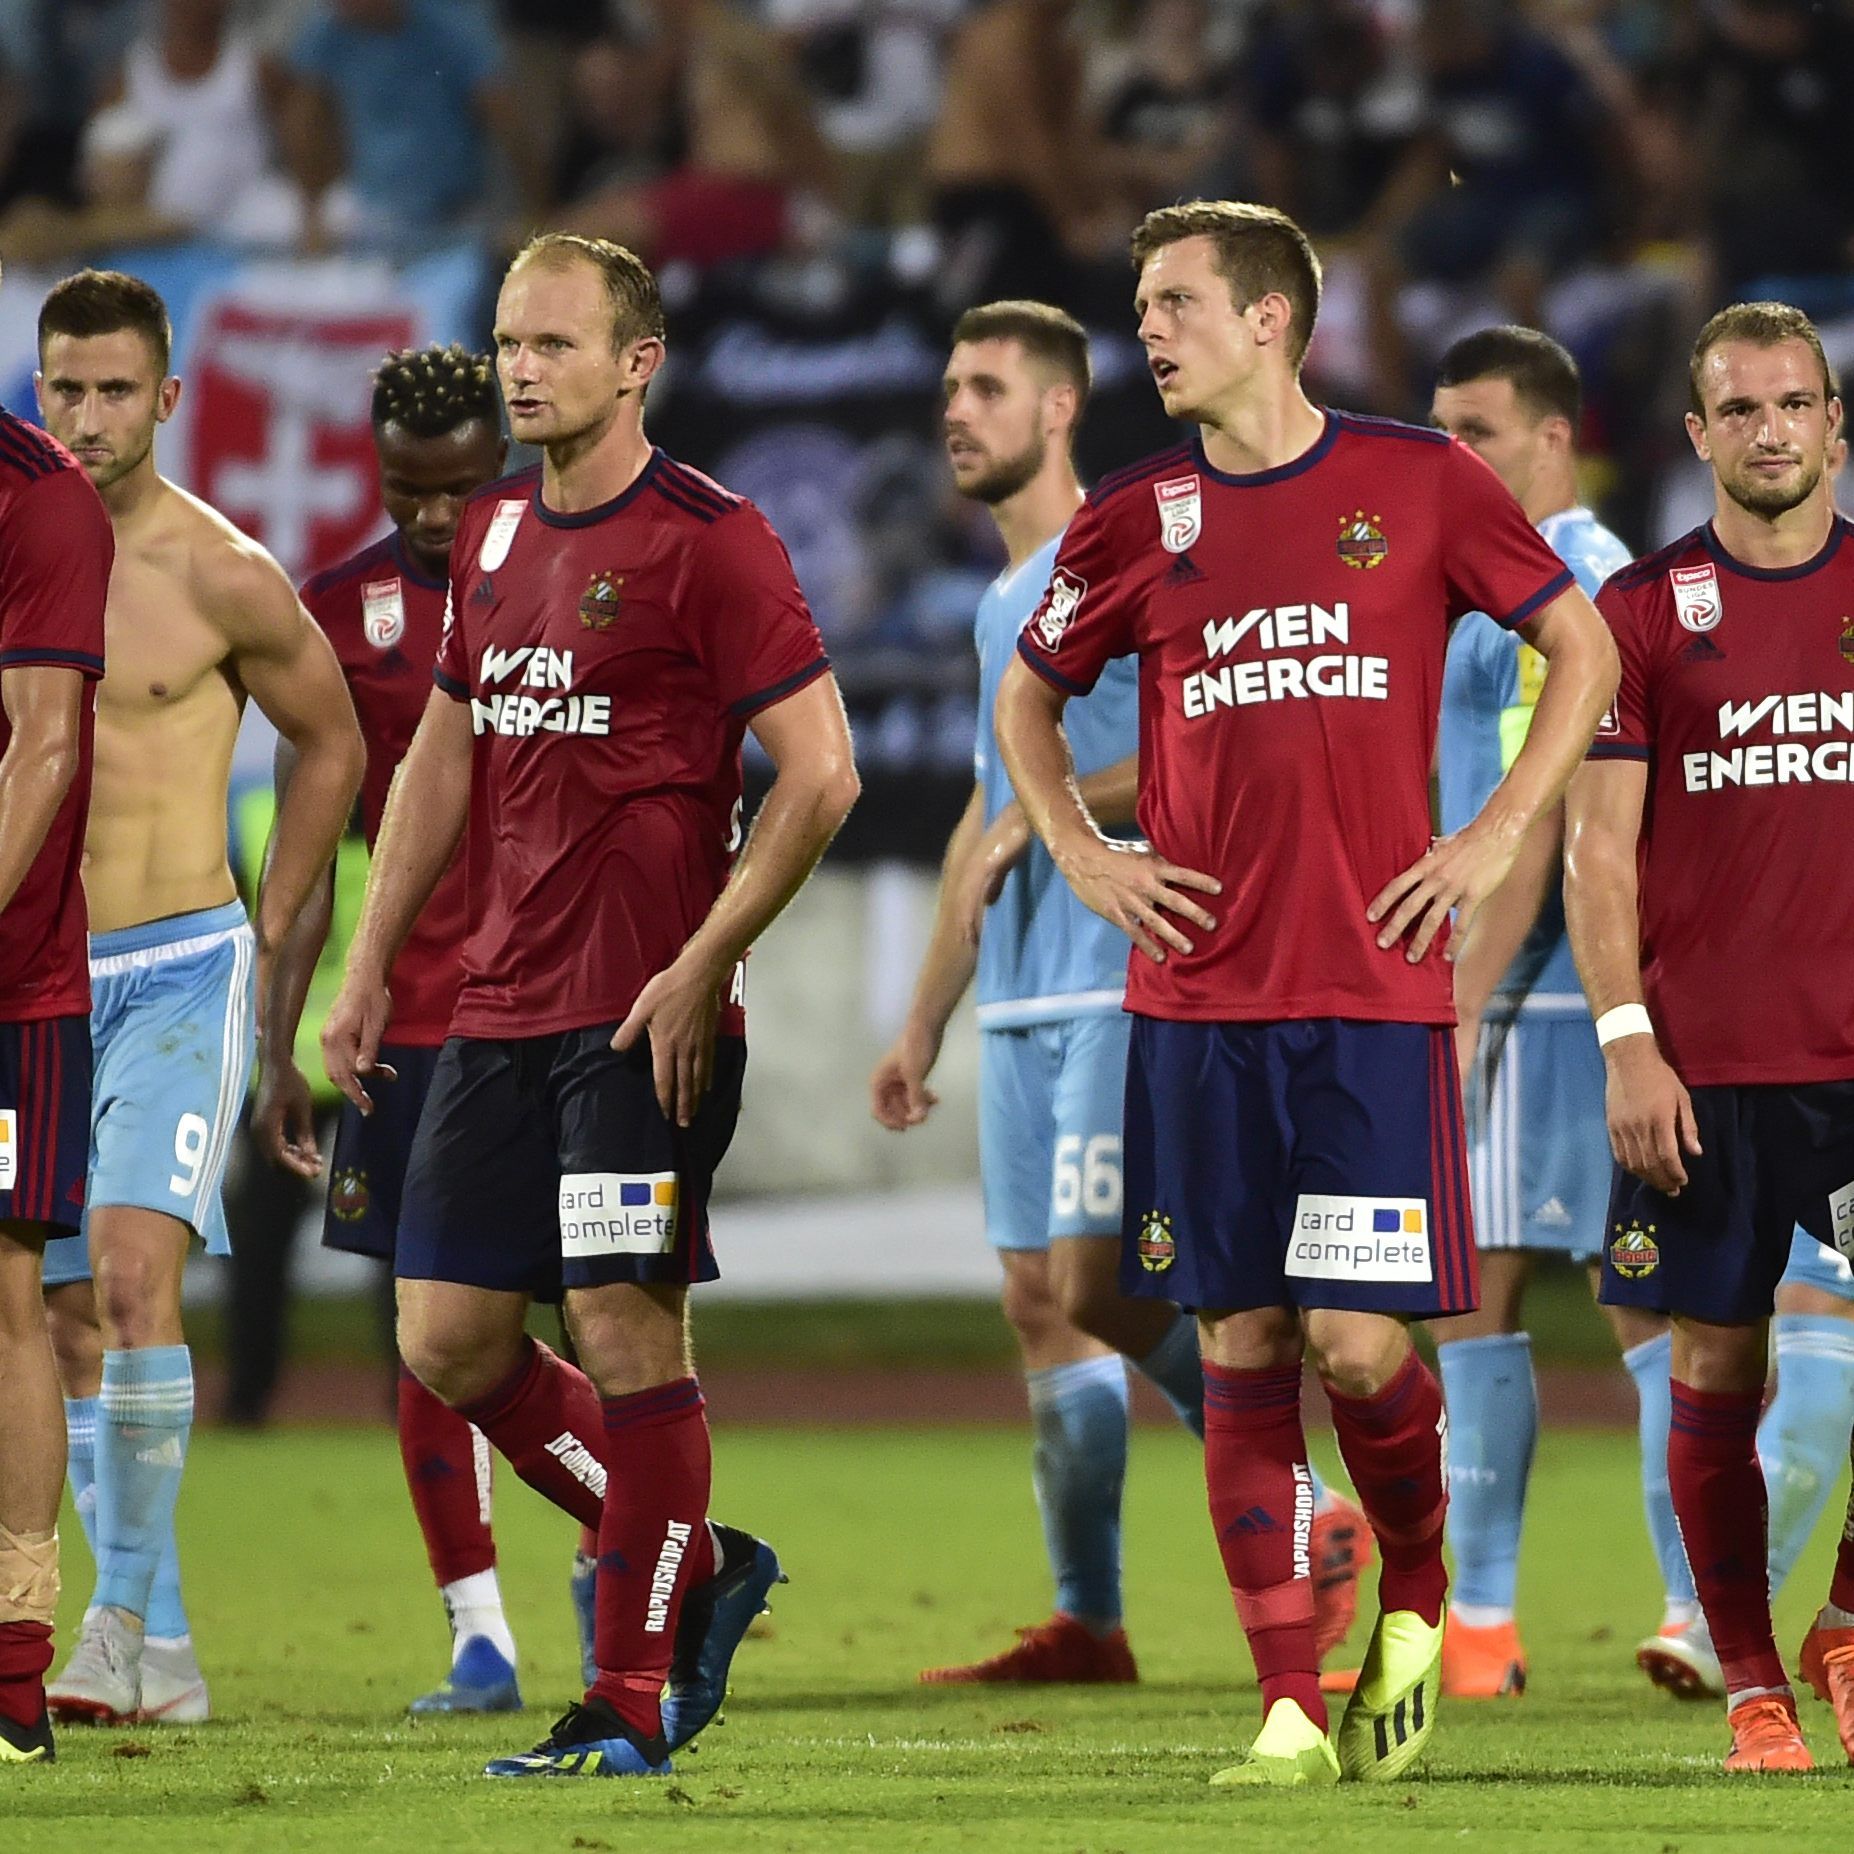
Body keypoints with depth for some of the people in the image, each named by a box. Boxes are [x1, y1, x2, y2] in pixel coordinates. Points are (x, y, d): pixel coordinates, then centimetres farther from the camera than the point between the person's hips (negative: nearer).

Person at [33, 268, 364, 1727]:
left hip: (182, 976, -5)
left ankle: (123, 1612, -18)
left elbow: (333, 745, 8)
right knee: (75, 1325, 5)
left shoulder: (220, 575, -7)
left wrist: (263, 945, 7)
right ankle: (157, 1658, 13)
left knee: (132, 1270, -23)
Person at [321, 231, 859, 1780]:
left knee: (626, 1331, -7)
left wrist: (701, 968, -15)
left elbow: (820, 775, -12)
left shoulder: (708, 538, -9)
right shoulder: (495, 534, 14)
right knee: (450, 1343, 6)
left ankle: (632, 1701, 1)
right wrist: (369, 967, 15)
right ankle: (696, 1566, 22)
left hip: (645, 1021, -8)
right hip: (498, 1010, 8)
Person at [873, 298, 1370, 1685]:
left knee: (1098, 1286, -15)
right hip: (1023, 1002, 9)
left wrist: (1042, 813, -20)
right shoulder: (1002, 602, 20)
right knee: (1040, 1302, 5)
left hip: (1127, 983, -9)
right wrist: (924, 1026, 25)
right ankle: (1087, 1623, 7)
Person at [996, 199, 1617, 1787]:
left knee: (1358, 1341, -9)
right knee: (1243, 1345, 1)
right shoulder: (1137, 521, 7)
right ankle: (1292, 1709, 5)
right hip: (1197, 996, 3)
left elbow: (1583, 648, 9)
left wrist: (1497, 837, 1)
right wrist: (1081, 857, 7)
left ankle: (1415, 1601, 19)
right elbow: (1027, 702, 22)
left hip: (1375, 994, -2)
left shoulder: (1420, 484, 1)